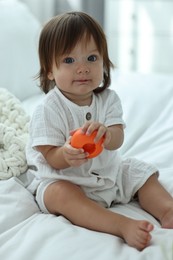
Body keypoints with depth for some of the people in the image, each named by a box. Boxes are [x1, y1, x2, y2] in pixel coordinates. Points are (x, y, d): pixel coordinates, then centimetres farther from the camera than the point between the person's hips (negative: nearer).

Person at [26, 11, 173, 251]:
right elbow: (51, 158, -18)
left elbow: (118, 139, -16)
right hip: (63, 179, -6)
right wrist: (66, 155, -43)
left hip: (108, 172, 6)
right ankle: (123, 226, -47)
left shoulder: (108, 99, -3)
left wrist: (106, 134, -42)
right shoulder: (48, 109, -18)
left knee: (144, 174, 1)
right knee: (61, 195, -35)